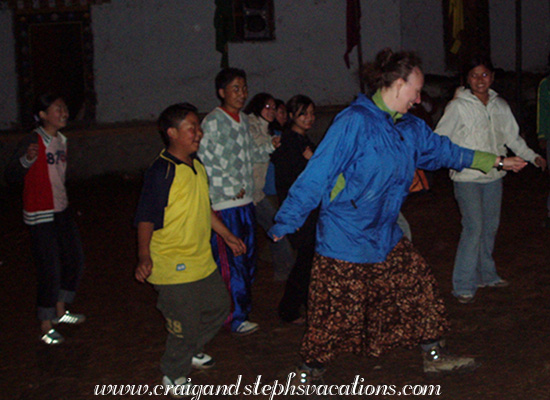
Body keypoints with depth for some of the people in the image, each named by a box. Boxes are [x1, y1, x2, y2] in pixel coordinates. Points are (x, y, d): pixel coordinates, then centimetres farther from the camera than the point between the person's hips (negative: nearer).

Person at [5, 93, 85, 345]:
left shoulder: (61, 140, 8)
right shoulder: (34, 141, -17)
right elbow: (11, 176, -22)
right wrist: (27, 159, -40)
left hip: (62, 211, 9)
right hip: (40, 216, -9)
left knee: (74, 260, 16)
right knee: (50, 270, -6)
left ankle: (60, 311, 35)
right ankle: (46, 327, 8)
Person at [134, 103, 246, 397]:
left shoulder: (197, 166, 9)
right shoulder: (161, 172, -19)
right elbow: (145, 218, -22)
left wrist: (227, 236, 26)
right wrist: (144, 256, -33)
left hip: (203, 261, 9)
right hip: (173, 266, -9)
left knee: (218, 308, 21)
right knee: (184, 325, 0)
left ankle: (190, 351, 44)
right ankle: (174, 376, 25)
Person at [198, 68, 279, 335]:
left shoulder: (243, 120, 14)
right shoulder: (212, 122, -11)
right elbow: (204, 163, -15)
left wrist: (271, 147, 9)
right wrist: (231, 188, -15)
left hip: (245, 200, 8)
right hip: (224, 204, -8)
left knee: (247, 260, 13)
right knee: (230, 262, -5)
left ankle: (242, 310, 26)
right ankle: (236, 318, 3)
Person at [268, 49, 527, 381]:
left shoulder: (410, 128, 7)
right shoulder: (355, 122, -20)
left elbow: (442, 150, 23)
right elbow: (318, 174, -20)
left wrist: (495, 161, 30)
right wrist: (286, 222, -19)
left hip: (387, 237, 8)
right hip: (345, 241, -8)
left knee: (419, 291, 13)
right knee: (335, 315, 1)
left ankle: (434, 356, 30)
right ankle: (310, 373, 20)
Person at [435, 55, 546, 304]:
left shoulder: (500, 106, 9)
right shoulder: (458, 106, -7)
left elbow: (513, 137, 20)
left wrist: (533, 157, 15)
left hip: (493, 176, 5)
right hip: (467, 177, -5)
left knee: (490, 226, 11)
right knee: (474, 227, -11)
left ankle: (486, 275, 28)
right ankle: (463, 285, -1)